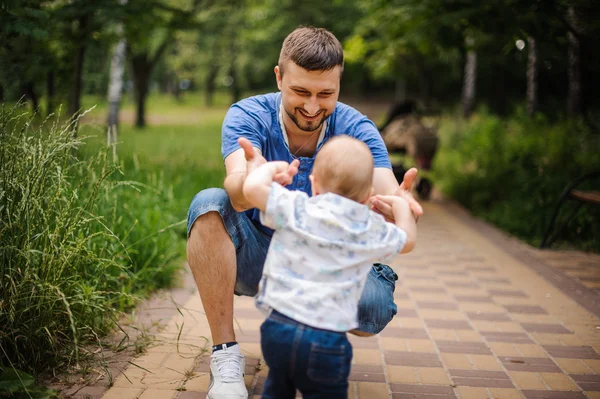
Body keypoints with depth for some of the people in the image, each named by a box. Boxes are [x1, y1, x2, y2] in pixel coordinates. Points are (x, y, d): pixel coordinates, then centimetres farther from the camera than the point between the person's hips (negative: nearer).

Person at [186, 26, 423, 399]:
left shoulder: (356, 129, -13)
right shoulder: (248, 116, -17)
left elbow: (387, 192, -30)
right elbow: (236, 194, -37)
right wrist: (248, 185, -63)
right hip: (255, 256, 0)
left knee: (377, 304, -30)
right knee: (209, 203, -29)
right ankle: (226, 354, -21)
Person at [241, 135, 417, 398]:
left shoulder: (296, 209, -3)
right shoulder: (373, 230, 4)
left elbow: (252, 187, -10)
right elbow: (408, 240, 22)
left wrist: (272, 167, 10)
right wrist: (401, 205, 39)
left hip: (277, 326, 2)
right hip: (326, 340, -2)